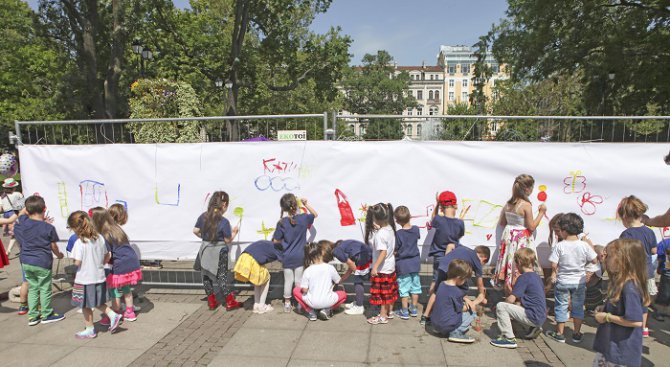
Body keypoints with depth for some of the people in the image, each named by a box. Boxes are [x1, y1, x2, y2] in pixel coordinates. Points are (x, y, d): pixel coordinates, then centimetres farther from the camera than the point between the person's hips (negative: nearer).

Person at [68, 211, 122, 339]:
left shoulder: (80, 243, -20)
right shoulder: (100, 238, 0)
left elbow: (77, 262, -20)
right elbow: (107, 256, 7)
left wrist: (75, 262, 1)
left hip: (85, 280, -6)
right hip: (99, 277, 7)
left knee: (86, 306, 10)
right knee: (97, 303, 23)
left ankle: (89, 330, 21)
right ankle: (113, 315, 10)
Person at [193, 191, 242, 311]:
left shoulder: (203, 216, -4)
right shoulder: (224, 222, -17)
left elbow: (195, 231, 4)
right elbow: (228, 240, -11)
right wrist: (234, 232, 6)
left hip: (205, 250, 4)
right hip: (219, 252, -4)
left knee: (206, 276, 15)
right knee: (222, 277, 4)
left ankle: (211, 301, 23)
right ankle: (230, 302, 10)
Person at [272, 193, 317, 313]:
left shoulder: (282, 223, -15)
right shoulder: (303, 218, -12)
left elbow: (276, 241, -8)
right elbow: (315, 214, 9)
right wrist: (306, 204, 6)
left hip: (287, 257, -1)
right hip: (299, 257, 1)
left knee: (288, 280, 13)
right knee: (299, 280, 14)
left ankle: (287, 303, 24)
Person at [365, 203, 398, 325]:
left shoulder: (380, 234, -27)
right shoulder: (390, 229, -2)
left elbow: (383, 252, -30)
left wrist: (375, 267, -28)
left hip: (382, 268, -8)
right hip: (391, 266, 9)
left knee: (382, 292, 5)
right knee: (390, 290, 20)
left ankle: (383, 316, 15)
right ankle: (389, 311, 35)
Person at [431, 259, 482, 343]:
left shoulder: (441, 284, 5)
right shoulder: (456, 291, -19)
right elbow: (461, 309, -7)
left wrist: (465, 299, 3)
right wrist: (473, 303, 9)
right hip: (447, 326, -8)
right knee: (472, 312, 2)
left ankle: (445, 331, 13)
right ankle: (456, 333, -6)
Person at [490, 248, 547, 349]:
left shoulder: (524, 278, -14)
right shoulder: (537, 276, 12)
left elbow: (511, 299, -16)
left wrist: (503, 302, 2)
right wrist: (518, 299, 13)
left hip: (533, 317, -9)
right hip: (541, 317, 9)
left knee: (500, 306, -13)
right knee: (510, 307, 29)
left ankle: (509, 339, -10)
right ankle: (534, 328, 20)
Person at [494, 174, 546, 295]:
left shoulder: (508, 204, 2)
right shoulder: (526, 205, -17)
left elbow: (501, 223, 10)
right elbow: (531, 227, -13)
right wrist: (541, 212, -5)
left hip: (509, 238, 6)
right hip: (522, 240, -6)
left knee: (509, 268, 12)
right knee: (519, 271, 1)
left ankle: (508, 296, 21)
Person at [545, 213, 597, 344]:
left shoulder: (559, 246, -18)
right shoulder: (584, 245, -11)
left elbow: (554, 265, -17)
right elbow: (594, 260, -2)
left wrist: (554, 273, 4)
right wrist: (591, 247, 13)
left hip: (562, 281, -2)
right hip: (580, 281, 2)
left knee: (561, 306, 11)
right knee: (578, 306, 17)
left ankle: (559, 334, 19)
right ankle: (577, 334, 25)